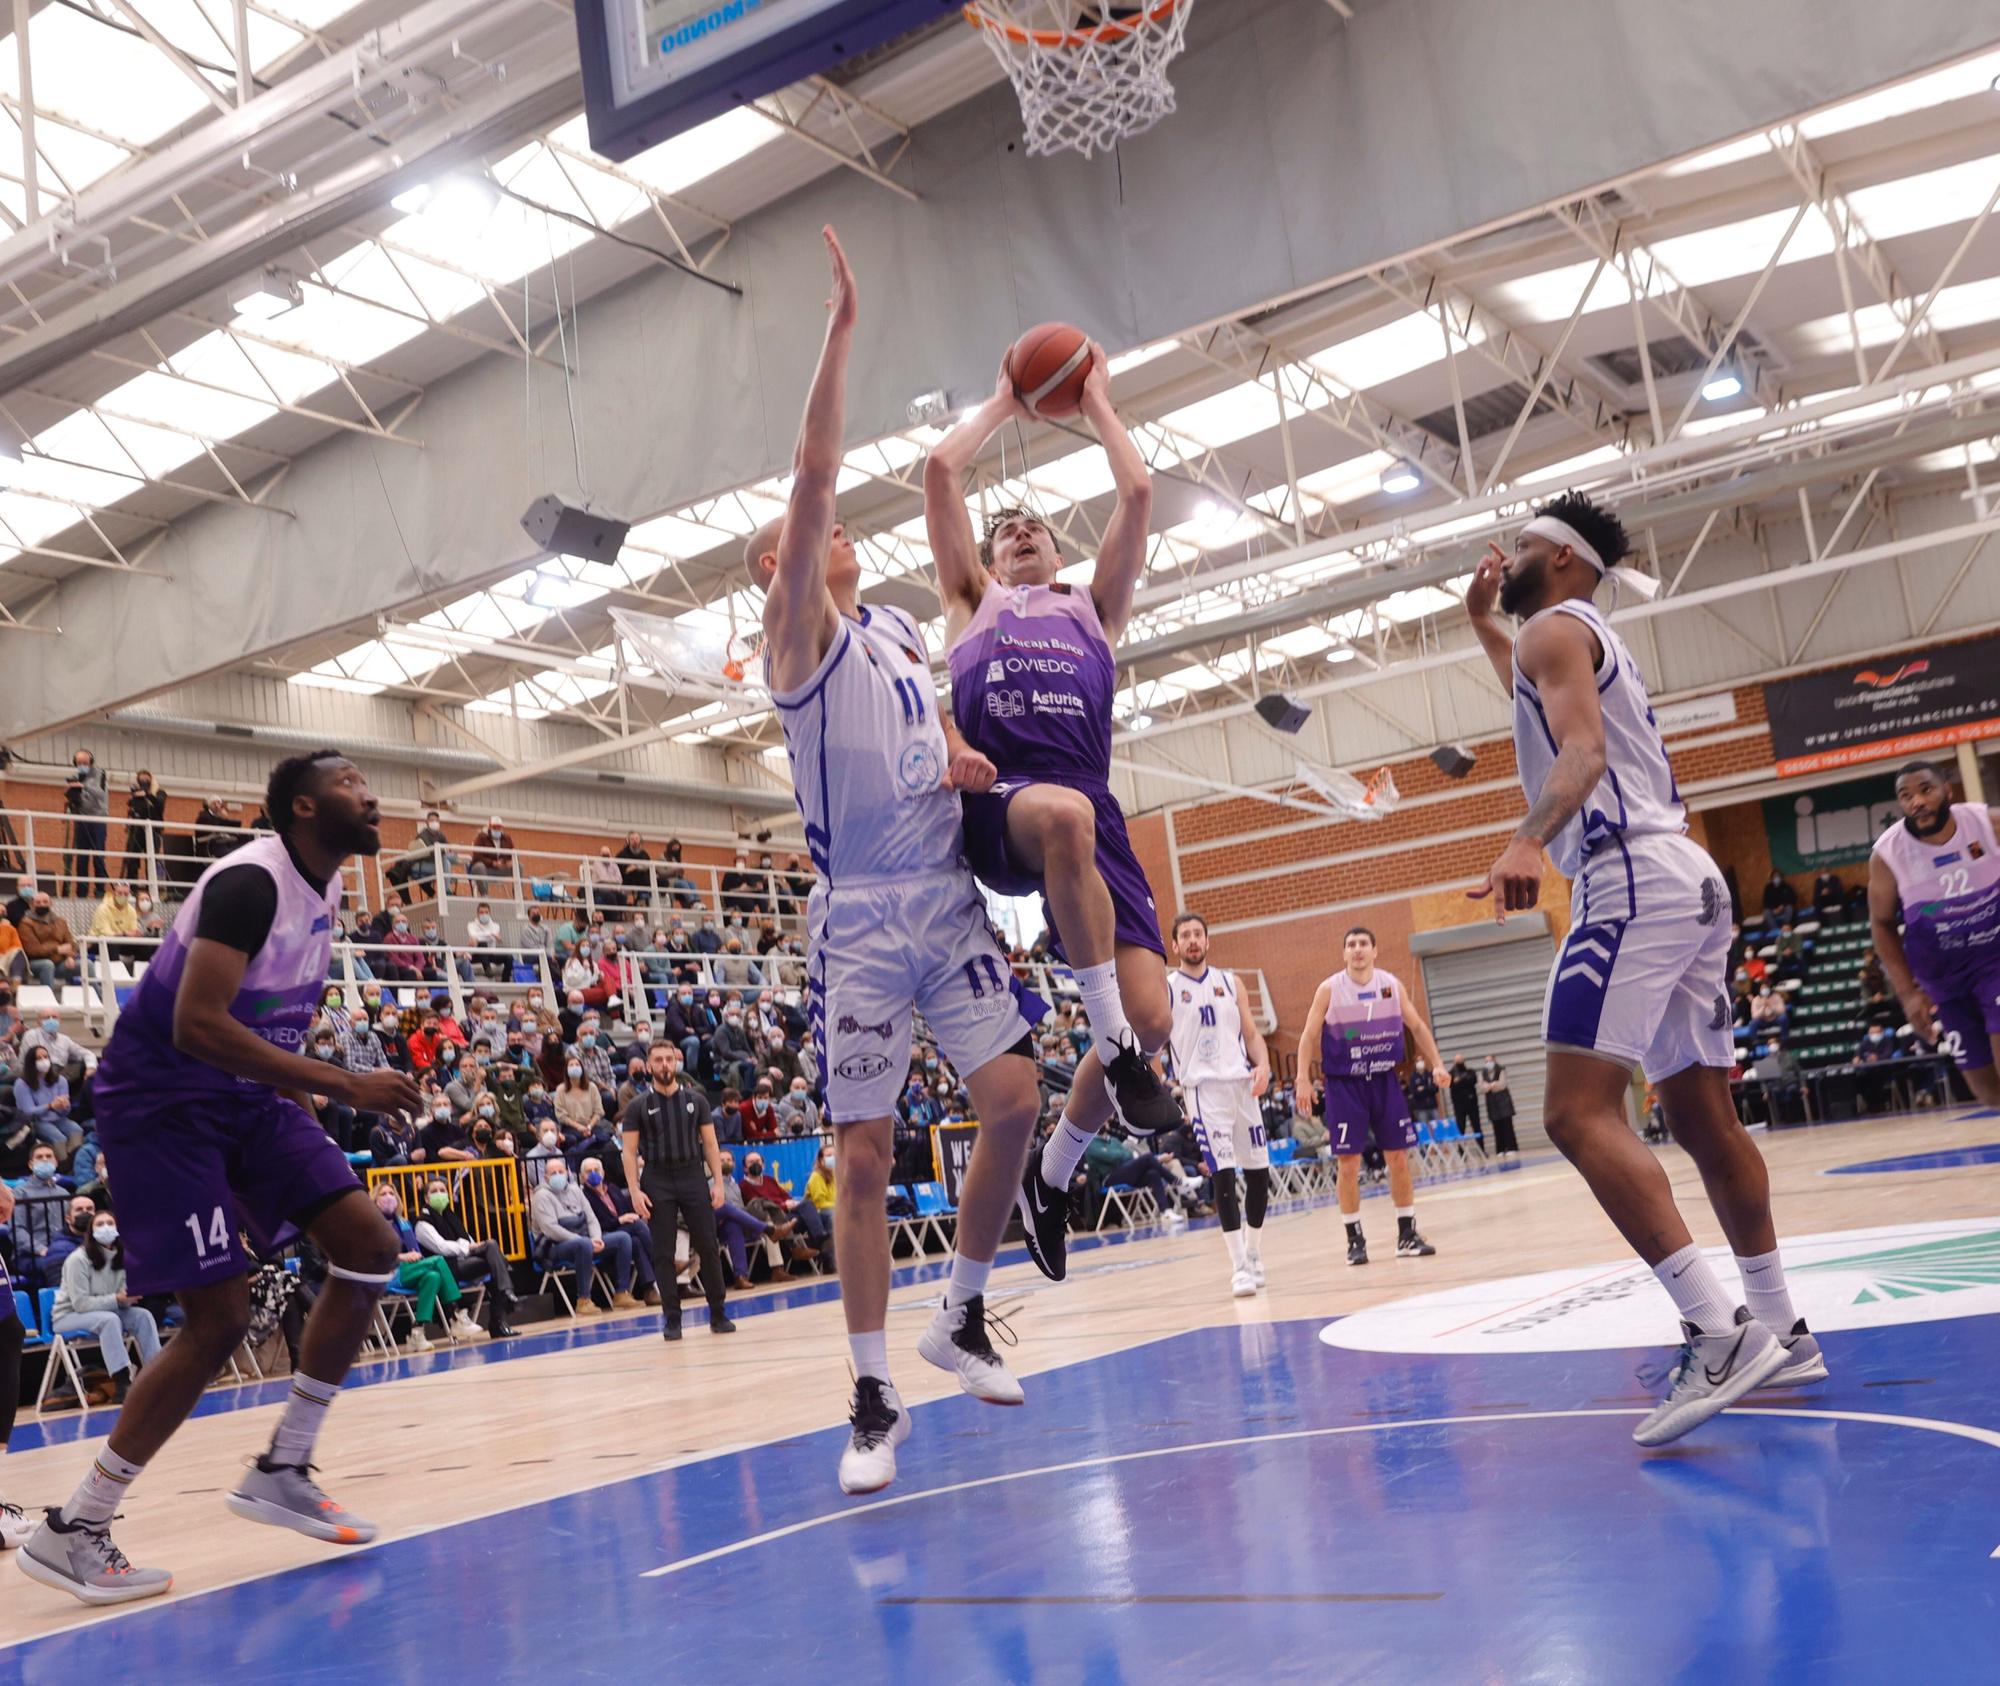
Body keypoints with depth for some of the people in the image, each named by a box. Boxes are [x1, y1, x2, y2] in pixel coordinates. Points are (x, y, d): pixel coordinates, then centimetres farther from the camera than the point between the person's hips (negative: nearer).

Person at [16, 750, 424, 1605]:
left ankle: (282, 1470, 8)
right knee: (220, 1317, -12)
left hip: (246, 1093, 9)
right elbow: (195, 1025, -33)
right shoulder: (250, 881, -23)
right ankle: (70, 1532, 3)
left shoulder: (325, 885, 6)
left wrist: (297, 1091, 17)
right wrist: (345, 1085, -34)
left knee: (369, 1244, -3)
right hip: (163, 1096, -9)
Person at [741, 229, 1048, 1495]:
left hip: (951, 902, 5)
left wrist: (963, 759, 5)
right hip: (862, 921, -5)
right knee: (866, 1155, -3)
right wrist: (843, 326, -16)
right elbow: (814, 472, -14)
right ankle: (875, 1399, 7)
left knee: (1015, 1100, -6)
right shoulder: (802, 627, -2)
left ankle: (962, 1321, 15)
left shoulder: (904, 631, 17)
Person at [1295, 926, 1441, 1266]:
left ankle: (1407, 1234, 14)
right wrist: (1303, 1079, -12)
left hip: (1384, 1080, 3)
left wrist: (1436, 1064, 5)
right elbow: (1309, 1036, -4)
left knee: (1398, 1158, 4)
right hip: (1344, 1084, -3)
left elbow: (1417, 1026, 11)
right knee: (1348, 1162, -4)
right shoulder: (1329, 990, -6)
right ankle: (1355, 1239, 6)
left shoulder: (1392, 984, 1)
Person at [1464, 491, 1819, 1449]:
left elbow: (1582, 749, -20)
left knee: (1579, 1111, -19)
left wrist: (1529, 840, -36)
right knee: (1702, 1116, 14)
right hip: (1683, 875, 10)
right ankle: (1780, 1333, 20)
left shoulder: (1553, 626, -1)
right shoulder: (1591, 642, 27)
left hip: (1629, 875, -10)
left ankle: (1719, 1332, -27)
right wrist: (1480, 624, 49)